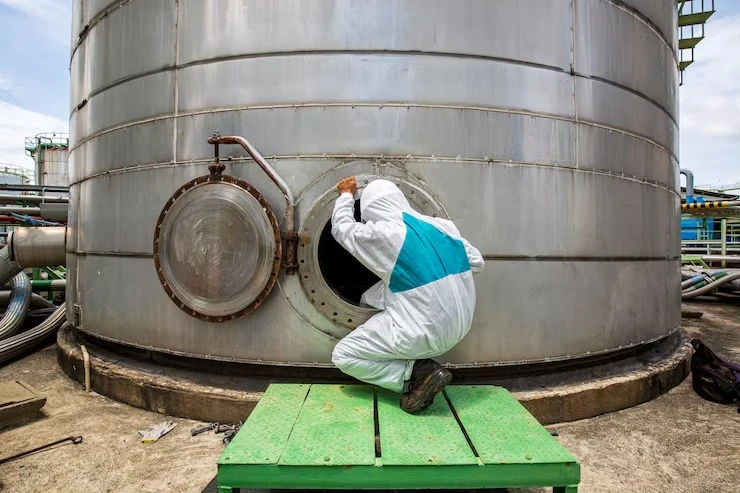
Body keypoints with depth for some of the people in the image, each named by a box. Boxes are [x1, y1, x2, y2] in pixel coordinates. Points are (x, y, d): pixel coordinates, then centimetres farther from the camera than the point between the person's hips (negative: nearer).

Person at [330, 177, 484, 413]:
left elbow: (342, 228, 5)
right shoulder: (443, 225, 2)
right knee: (370, 298, 22)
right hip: (457, 327, 8)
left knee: (343, 356, 8)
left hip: (424, 335, -7)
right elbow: (477, 263, 11)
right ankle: (418, 362, 22)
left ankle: (416, 373, -3)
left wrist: (346, 195, 21)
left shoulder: (383, 234, -14)